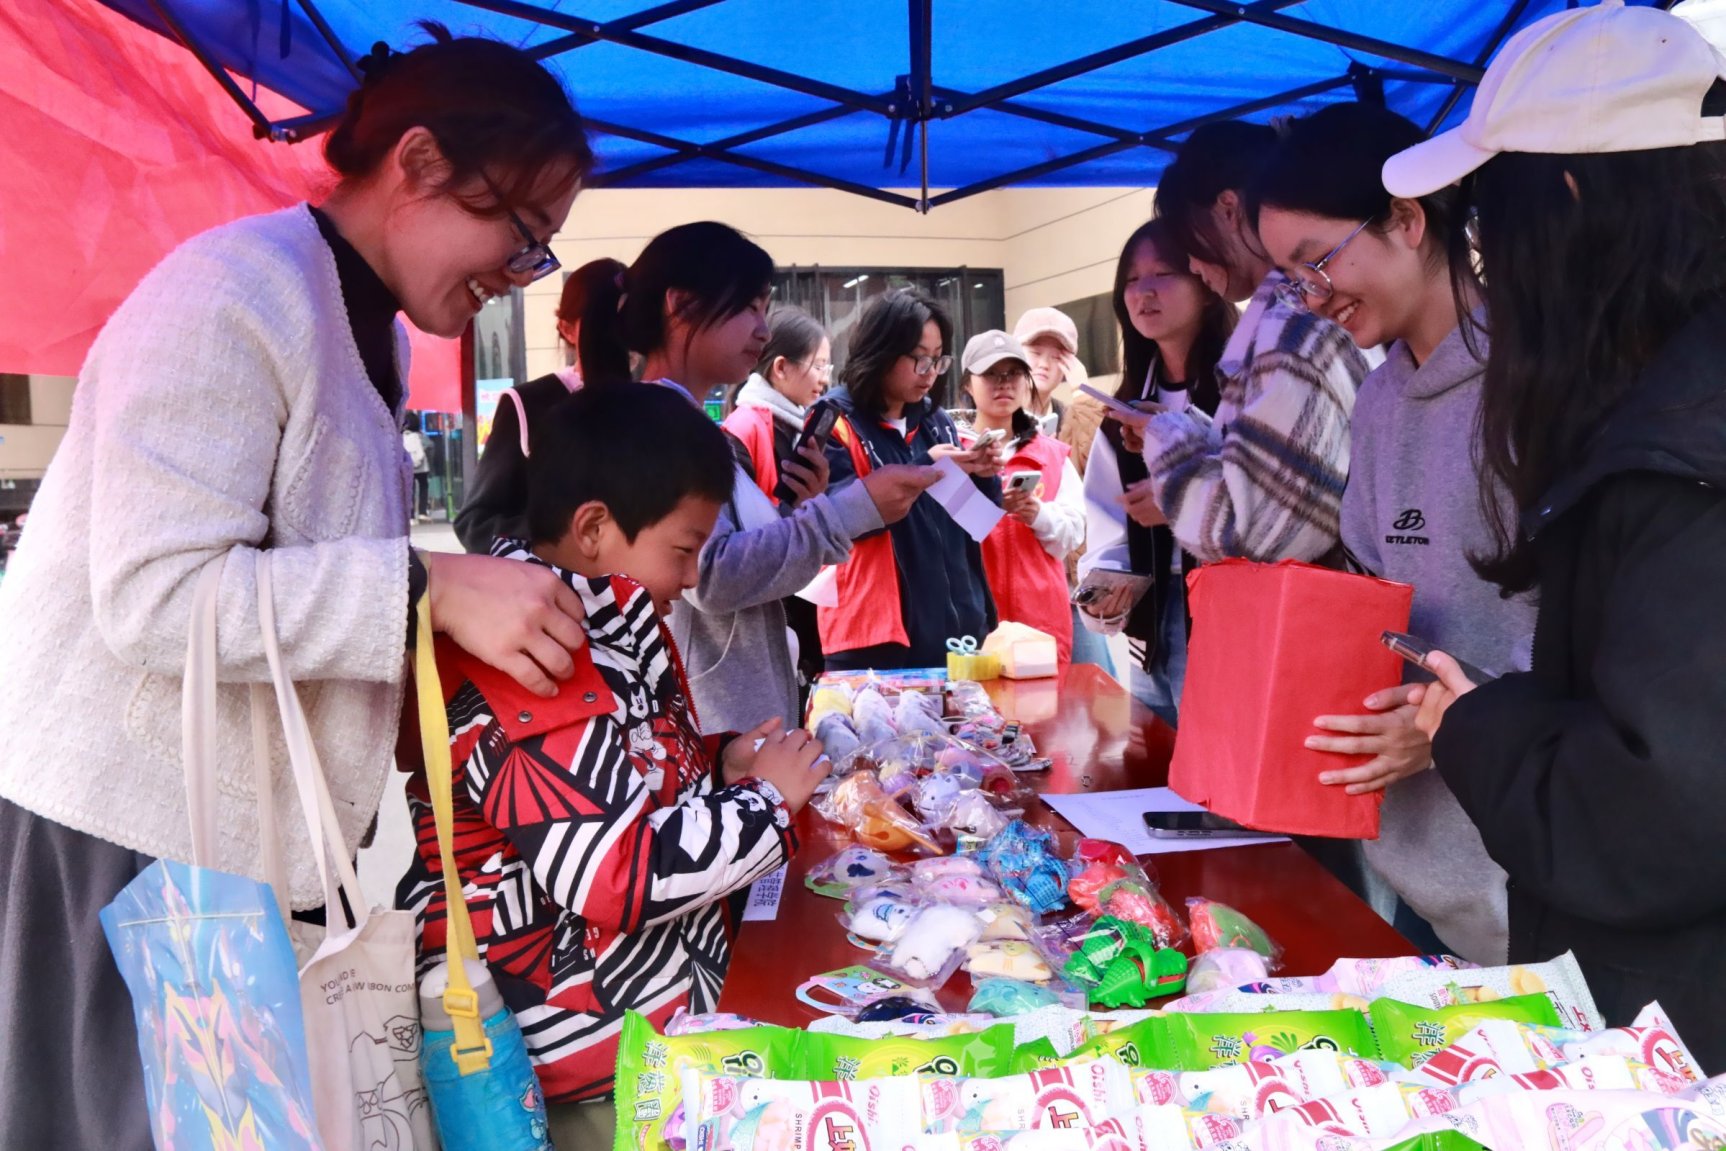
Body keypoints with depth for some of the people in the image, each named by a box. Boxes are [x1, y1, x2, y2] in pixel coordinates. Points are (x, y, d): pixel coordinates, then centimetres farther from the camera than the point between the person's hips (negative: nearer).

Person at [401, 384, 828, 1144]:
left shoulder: (597, 626, 7)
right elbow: (616, 877, -30)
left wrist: (719, 763, 2)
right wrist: (768, 800, -17)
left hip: (649, 967, 10)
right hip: (582, 1030, -9)